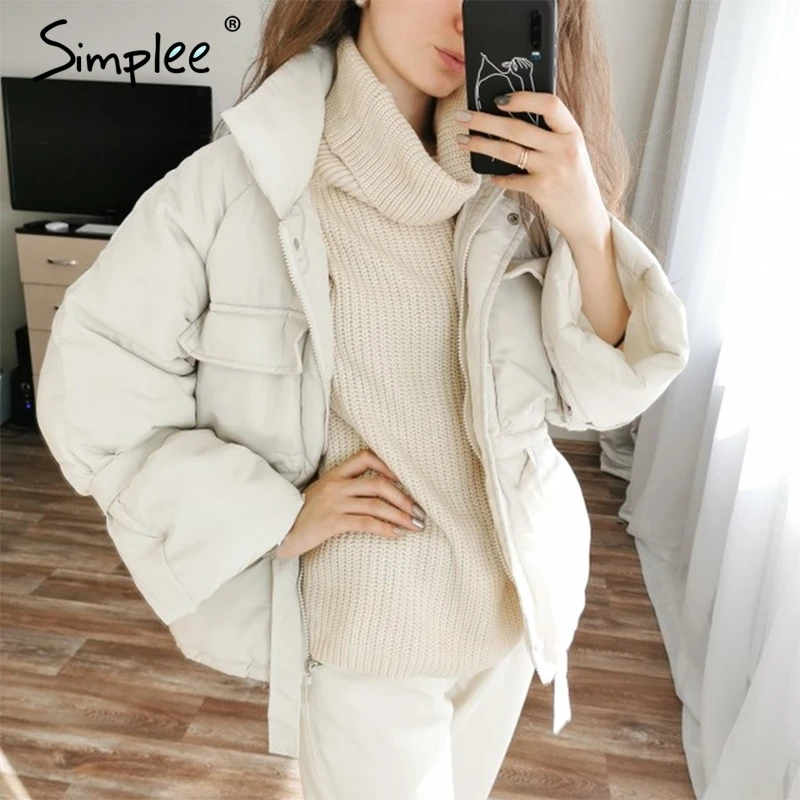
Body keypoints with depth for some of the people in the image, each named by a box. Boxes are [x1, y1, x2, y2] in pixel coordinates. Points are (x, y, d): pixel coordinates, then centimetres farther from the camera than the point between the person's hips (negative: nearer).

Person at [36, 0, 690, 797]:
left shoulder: (508, 188, -5)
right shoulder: (235, 180, -17)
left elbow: (599, 394, -5)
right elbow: (90, 390, -11)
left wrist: (590, 228, -21)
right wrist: (276, 516, -16)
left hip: (512, 604, 5)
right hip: (363, 633, -4)